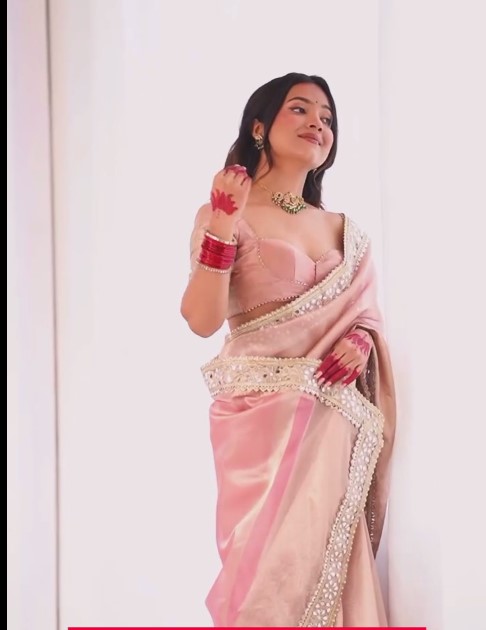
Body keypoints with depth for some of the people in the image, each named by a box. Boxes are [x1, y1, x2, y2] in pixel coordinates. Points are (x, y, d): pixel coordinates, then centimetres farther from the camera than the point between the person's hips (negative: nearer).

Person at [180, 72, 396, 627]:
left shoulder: (343, 231, 15)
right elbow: (202, 321, -12)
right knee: (272, 559, -5)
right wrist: (221, 227, -21)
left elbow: (367, 317, 19)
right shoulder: (226, 215, -1)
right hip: (259, 413, -4)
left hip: (330, 417, 5)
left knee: (325, 556, 3)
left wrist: (360, 343, -4)